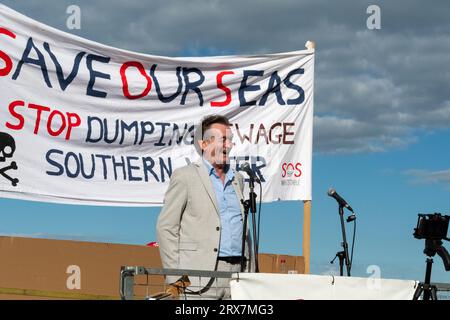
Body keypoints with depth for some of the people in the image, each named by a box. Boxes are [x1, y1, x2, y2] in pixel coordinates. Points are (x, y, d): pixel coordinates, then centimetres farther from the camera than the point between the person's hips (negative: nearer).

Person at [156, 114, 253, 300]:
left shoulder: (238, 179, 19)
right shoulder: (184, 176, 1)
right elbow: (166, 228, -2)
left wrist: (250, 274, 14)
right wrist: (175, 278, -9)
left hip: (237, 272, 5)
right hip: (200, 277, -5)